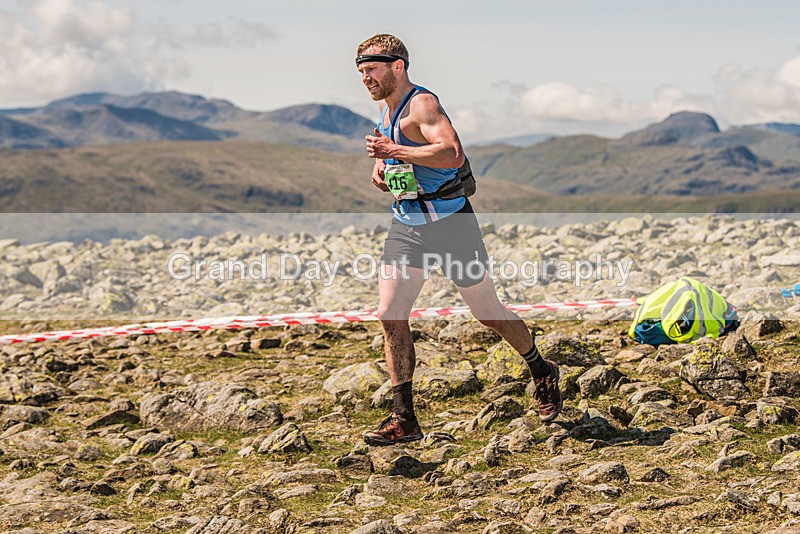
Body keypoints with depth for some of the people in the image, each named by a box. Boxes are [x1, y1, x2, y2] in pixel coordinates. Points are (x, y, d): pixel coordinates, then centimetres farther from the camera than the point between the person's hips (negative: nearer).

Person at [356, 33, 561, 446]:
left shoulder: (421, 104, -19)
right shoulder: (385, 106, 9)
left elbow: (453, 153, -35)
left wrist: (394, 150, -35)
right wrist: (381, 162, 10)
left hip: (449, 223, -7)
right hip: (406, 226, 8)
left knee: (488, 313, 7)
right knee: (390, 315, -7)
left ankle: (542, 373, 34)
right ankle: (403, 420, -1)